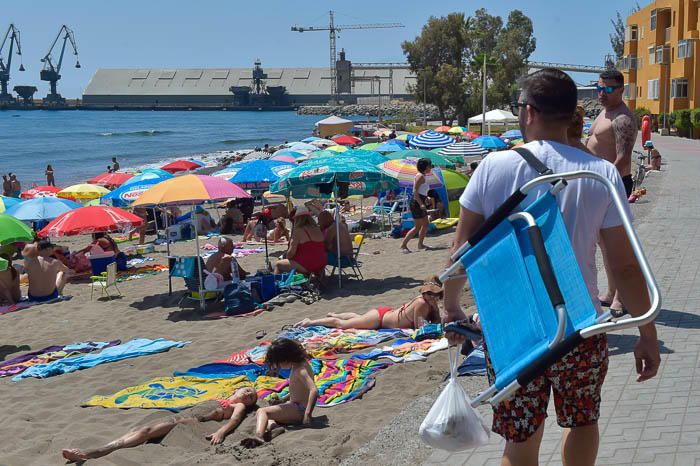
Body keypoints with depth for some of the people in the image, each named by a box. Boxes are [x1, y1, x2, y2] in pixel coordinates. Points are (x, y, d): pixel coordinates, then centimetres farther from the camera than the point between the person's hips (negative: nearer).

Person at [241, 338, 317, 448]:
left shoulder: (300, 370, -22)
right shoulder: (298, 366, 8)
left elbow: (314, 390, -35)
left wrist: (307, 414, -39)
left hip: (298, 410, -11)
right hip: (296, 407, 11)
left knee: (262, 412, -19)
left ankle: (258, 436, -42)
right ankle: (273, 427, -12)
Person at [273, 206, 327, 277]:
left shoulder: (298, 231, -9)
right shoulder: (318, 230, 10)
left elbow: (291, 252, -11)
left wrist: (287, 258, 8)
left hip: (306, 266, -7)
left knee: (278, 265, 7)